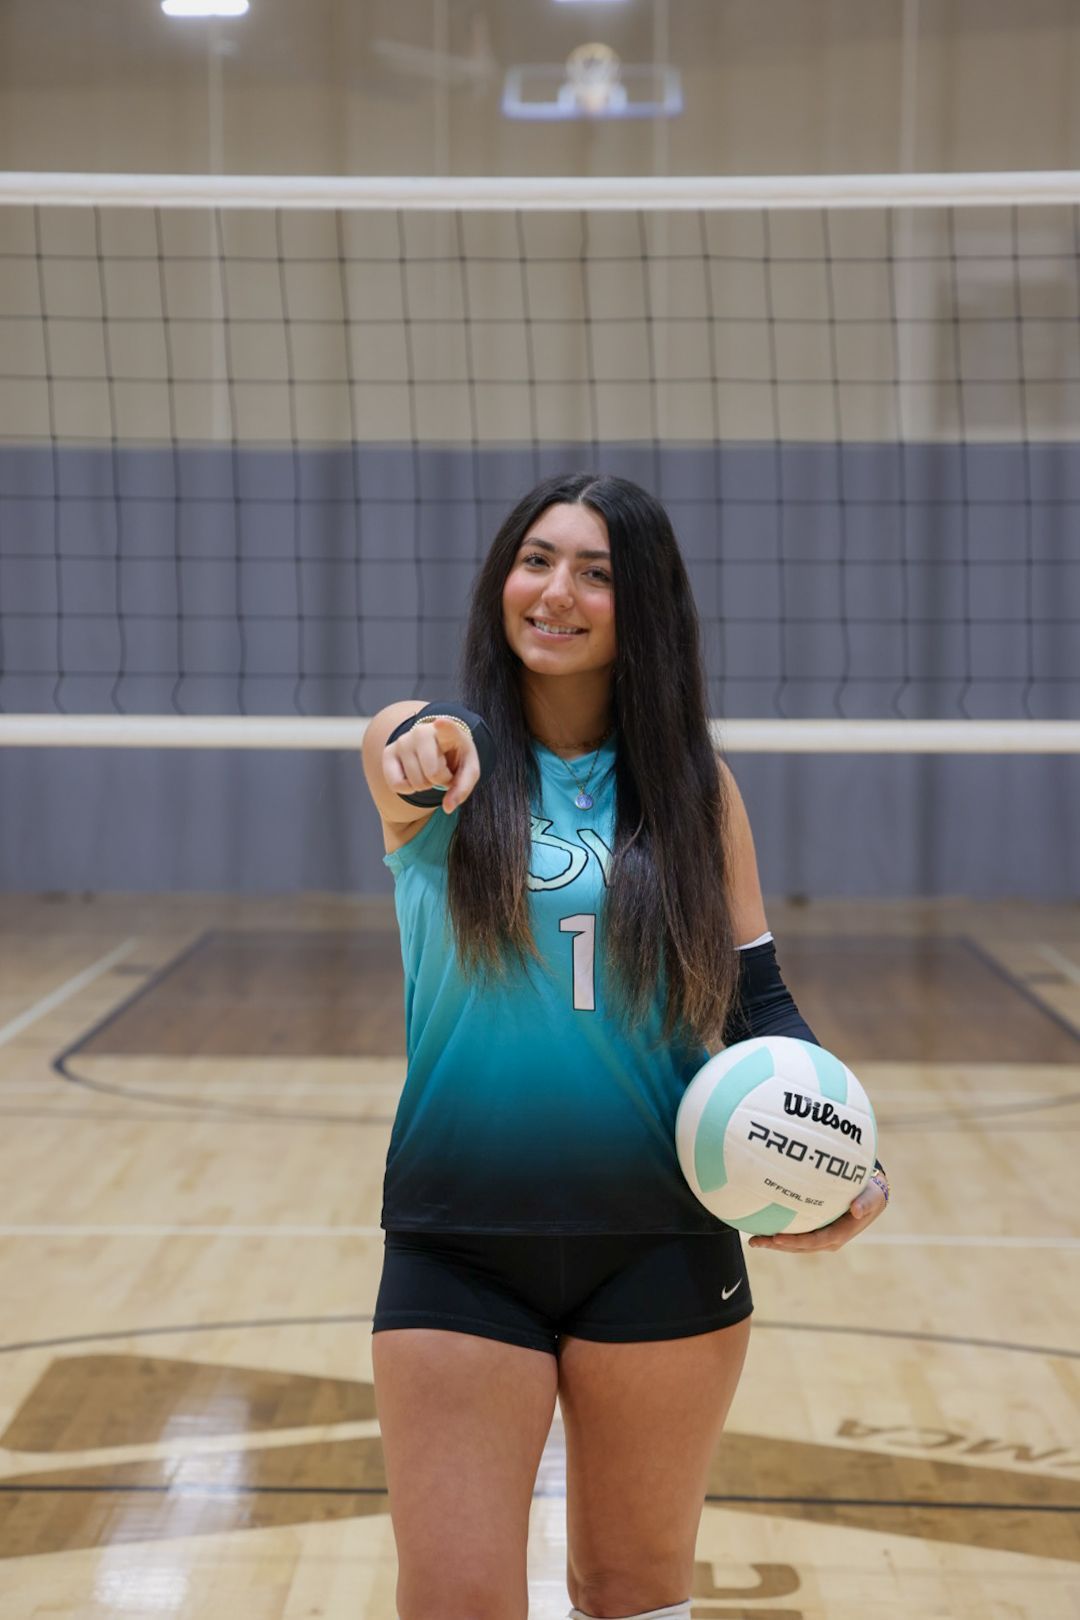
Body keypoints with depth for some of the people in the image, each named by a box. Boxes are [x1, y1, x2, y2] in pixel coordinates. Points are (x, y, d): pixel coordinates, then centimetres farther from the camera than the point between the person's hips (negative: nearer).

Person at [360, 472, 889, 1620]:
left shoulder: (690, 783, 3)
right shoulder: (437, 749, -1)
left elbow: (757, 999, 4)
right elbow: (411, 749, -25)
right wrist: (423, 749, -50)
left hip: (662, 1252, 2)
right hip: (459, 1253, -1)